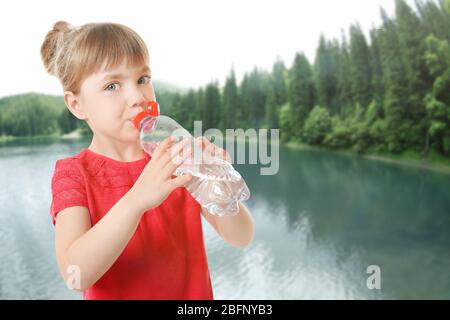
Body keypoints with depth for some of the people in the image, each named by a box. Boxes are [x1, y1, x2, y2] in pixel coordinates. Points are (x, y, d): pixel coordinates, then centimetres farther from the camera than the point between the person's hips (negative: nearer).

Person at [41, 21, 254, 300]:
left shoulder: (175, 156, -8)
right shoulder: (73, 173, -12)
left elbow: (241, 238, -12)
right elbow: (76, 275, -26)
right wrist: (136, 200, -39)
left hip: (194, 292, 3)